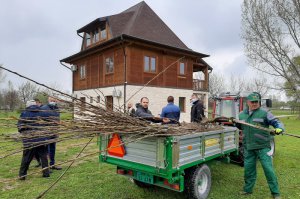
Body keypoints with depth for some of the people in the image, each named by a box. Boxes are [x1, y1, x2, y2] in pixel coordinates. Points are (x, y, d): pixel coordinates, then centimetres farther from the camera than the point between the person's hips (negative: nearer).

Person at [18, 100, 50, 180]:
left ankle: (22, 175, 18)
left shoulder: (24, 114, 0)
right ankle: (46, 173, 14)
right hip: (42, 139, 2)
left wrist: (26, 132, 16)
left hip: (29, 141, -2)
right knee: (43, 157, 10)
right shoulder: (42, 113, 6)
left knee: (26, 158, 10)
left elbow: (20, 127, -1)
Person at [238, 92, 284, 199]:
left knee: (268, 168, -3)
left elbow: (276, 122, -7)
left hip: (262, 146, -4)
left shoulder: (264, 113, -4)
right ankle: (248, 189, 29)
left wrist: (279, 128, -28)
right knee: (248, 168, 12)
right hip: (248, 147, 4)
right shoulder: (242, 114, 10)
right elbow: (240, 126, 25)